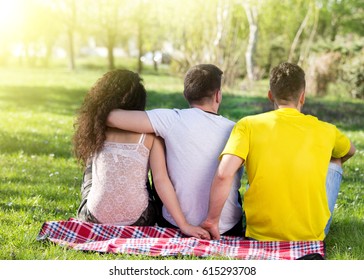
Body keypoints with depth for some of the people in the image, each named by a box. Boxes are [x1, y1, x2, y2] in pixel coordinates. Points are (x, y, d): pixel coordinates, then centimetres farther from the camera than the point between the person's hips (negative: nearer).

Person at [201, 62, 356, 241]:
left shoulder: (248, 125, -5)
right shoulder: (325, 131, 2)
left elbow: (224, 174, -18)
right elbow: (350, 151, 25)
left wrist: (212, 220, -8)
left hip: (260, 234, 0)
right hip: (311, 235, 0)